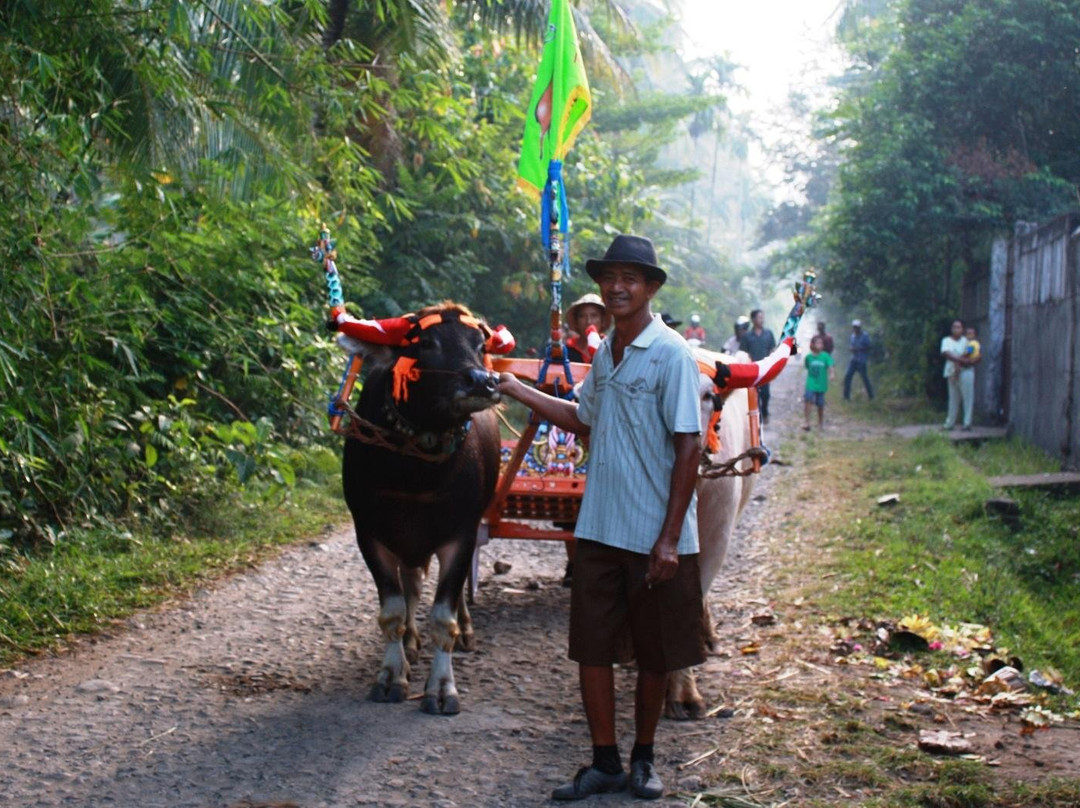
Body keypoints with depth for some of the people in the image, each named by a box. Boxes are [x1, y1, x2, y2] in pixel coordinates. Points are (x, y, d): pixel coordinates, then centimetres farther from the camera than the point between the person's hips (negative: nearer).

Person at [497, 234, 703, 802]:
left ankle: (643, 760, 24)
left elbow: (688, 448, -13)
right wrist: (516, 390, 18)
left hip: (656, 535, -6)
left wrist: (670, 538, -16)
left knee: (654, 653, 8)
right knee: (591, 646, 5)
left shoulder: (671, 354, -11)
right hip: (598, 529, 6)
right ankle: (604, 764, 16)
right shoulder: (605, 352, 9)